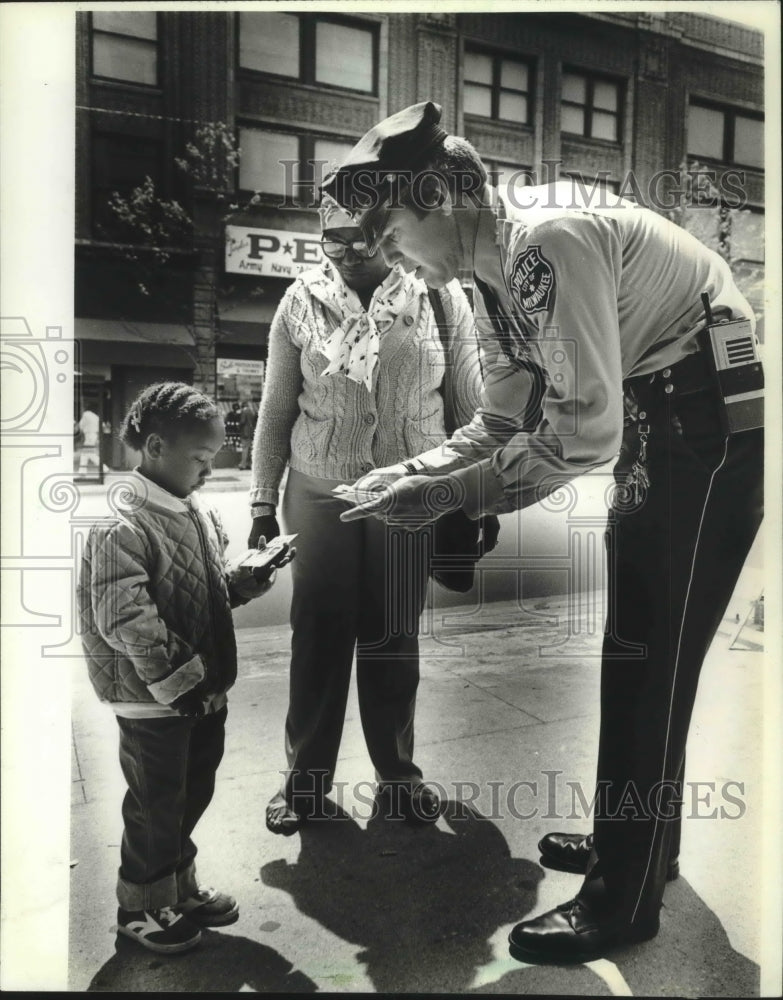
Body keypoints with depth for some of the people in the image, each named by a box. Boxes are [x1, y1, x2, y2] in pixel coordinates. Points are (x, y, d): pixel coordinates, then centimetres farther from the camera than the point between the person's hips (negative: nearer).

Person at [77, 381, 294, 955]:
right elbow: (124, 620, -26)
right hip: (152, 701, -8)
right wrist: (177, 680, -24)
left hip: (204, 690, 8)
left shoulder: (200, 513, 5)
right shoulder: (122, 528, -22)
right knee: (156, 806, 11)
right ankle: (141, 908, 34)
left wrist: (252, 577, -3)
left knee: (193, 795, 22)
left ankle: (180, 887, 44)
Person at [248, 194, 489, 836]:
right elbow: (276, 411, 6)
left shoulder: (439, 296, -1)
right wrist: (264, 504, 5)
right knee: (318, 636, 5)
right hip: (319, 493, 1)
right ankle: (306, 776, 25)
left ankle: (398, 772, 30)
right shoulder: (302, 301, 1)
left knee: (394, 638, 9)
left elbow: (472, 403, 3)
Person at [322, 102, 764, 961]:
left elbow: (582, 433, -27)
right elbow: (504, 423, 10)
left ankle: (624, 900, 14)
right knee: (635, 651, 16)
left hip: (710, 424, -9)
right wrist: (410, 473, -3)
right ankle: (633, 840, 36)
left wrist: (450, 494, -21)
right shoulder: (493, 277, 6)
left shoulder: (549, 241, -23)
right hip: (652, 431, 10)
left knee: (651, 663, -4)